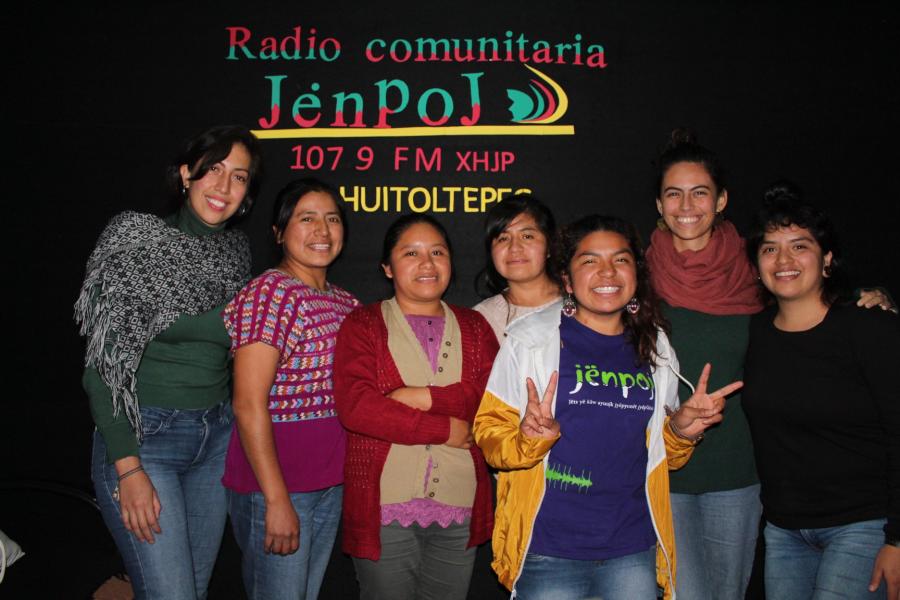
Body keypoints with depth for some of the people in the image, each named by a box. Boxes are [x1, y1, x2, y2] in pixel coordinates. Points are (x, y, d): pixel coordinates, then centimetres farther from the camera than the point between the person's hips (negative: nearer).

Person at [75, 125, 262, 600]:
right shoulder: (136, 237, -9)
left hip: (216, 438, 5)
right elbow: (103, 365, -12)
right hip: (142, 436, -5)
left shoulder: (236, 251, 5)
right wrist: (128, 467, -16)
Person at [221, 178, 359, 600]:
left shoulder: (346, 303, 9)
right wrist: (277, 500, -19)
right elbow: (249, 406, -18)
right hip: (274, 485, -7)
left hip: (330, 485, 7)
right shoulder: (270, 294, -14)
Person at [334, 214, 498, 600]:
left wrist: (425, 397, -14)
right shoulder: (363, 325, 2)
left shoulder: (474, 326, 12)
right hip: (384, 507, -2)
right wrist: (447, 429, -11)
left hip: (459, 509, 3)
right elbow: (355, 407, -13)